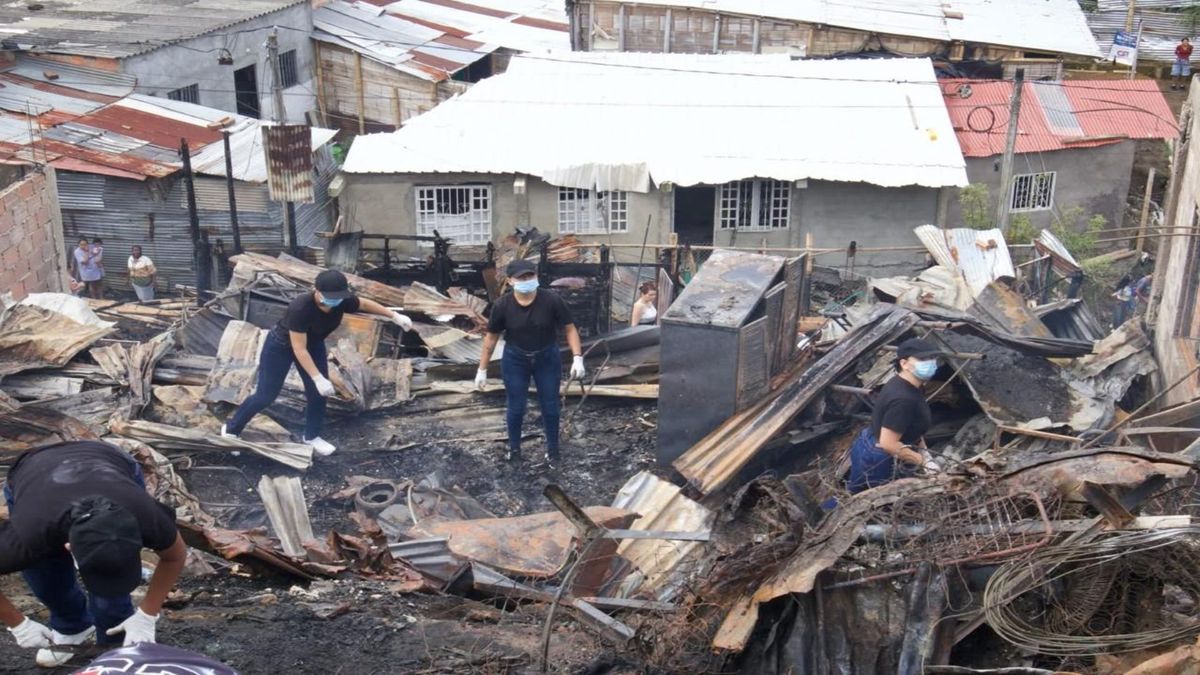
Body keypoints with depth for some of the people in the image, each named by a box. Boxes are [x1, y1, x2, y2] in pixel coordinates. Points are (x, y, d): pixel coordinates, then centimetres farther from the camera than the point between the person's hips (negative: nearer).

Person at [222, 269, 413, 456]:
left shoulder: (344, 301, -25)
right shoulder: (300, 308, -42)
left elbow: (365, 304, -2)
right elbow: (299, 349, -37)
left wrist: (395, 316, 3)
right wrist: (318, 378, -39)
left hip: (314, 345, 6)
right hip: (281, 346, -6)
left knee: (318, 393, 4)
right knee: (266, 395, 0)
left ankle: (312, 436, 25)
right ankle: (231, 429, 21)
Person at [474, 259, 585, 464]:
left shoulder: (552, 301, -20)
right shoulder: (502, 306, -17)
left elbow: (570, 329, -10)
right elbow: (491, 337, -4)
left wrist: (577, 358, -20)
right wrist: (482, 369, 0)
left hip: (547, 359, 0)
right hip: (515, 360, 0)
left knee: (550, 406, 8)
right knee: (516, 407, 8)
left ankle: (552, 449, 29)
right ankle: (513, 448, 31)